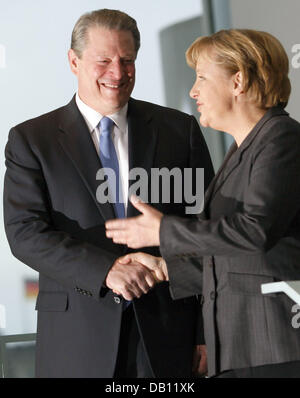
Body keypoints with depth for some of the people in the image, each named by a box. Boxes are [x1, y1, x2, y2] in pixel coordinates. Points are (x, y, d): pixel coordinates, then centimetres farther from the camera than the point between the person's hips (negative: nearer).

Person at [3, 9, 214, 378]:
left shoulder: (179, 129, 6)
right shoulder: (31, 139, 3)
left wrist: (210, 331, 1)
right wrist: (105, 270, -20)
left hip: (169, 333, 1)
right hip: (77, 341, -1)